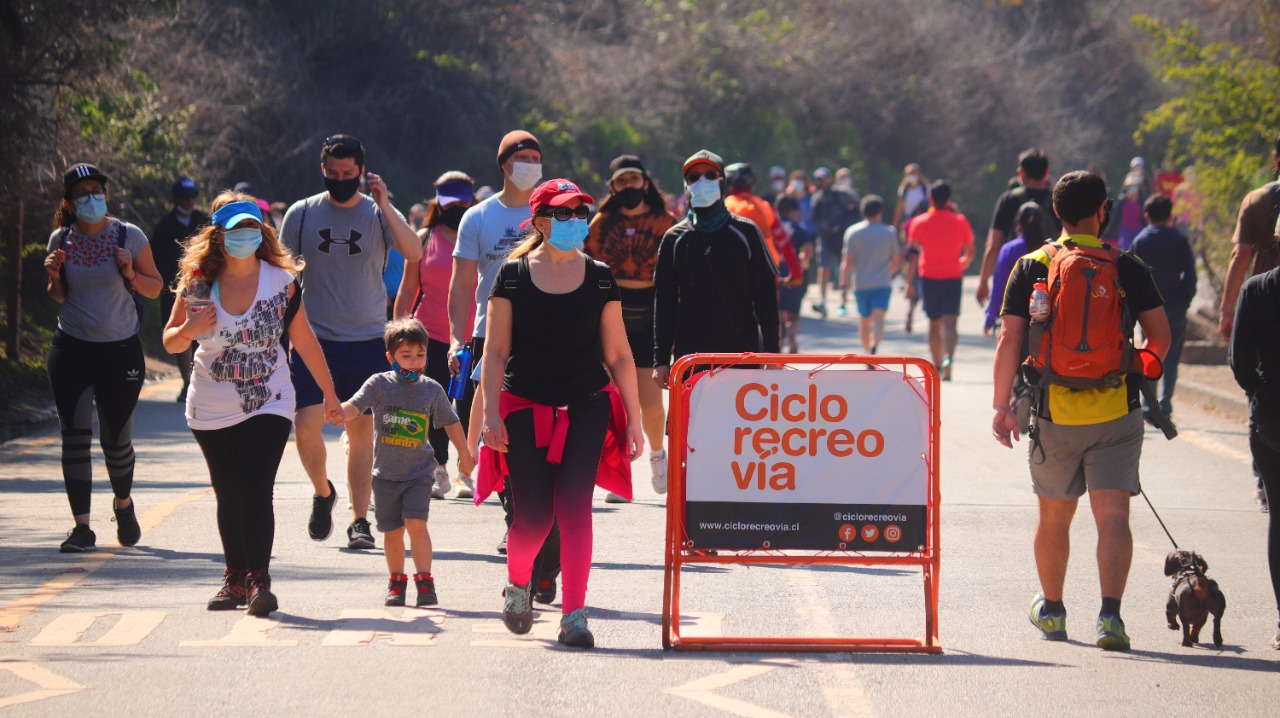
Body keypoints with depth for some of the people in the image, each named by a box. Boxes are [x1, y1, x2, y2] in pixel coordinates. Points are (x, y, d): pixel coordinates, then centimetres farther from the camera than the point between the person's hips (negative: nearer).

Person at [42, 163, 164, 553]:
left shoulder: (130, 236, -3)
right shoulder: (61, 240, 3)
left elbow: (156, 288, 4)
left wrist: (131, 275, -15)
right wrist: (54, 277, -7)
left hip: (120, 349, -1)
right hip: (72, 350, 1)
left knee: (117, 439, 4)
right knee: (74, 438, -7)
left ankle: (124, 503, 34)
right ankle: (81, 527, -2)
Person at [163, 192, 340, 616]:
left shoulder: (281, 280, -5)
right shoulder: (197, 282, -4)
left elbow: (304, 340, 3)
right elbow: (170, 342, 3)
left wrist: (330, 394, 7)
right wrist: (189, 330, -20)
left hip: (268, 403, -2)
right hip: (212, 410, 2)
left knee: (256, 490, -15)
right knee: (228, 496, 10)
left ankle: (259, 581, -16)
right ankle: (235, 580, 22)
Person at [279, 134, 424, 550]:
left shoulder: (380, 214, 2)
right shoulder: (302, 214, 4)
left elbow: (414, 254, -15)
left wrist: (384, 206, -21)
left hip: (366, 340, 0)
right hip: (314, 339, 0)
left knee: (361, 430, 1)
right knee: (307, 424, -12)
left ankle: (359, 520, 8)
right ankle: (322, 492, 15)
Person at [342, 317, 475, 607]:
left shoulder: (432, 389, 1)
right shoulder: (380, 384, -4)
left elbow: (451, 423, 13)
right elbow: (355, 406, -16)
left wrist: (465, 456, 22)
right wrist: (338, 412, -39)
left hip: (419, 472, -1)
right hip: (386, 472, 1)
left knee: (416, 523, -16)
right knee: (392, 531, 7)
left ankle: (424, 581, -8)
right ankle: (396, 581, 25)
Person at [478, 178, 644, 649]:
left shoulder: (600, 279, 5)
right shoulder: (513, 276, 1)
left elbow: (619, 355, 8)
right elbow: (495, 352, 1)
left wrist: (633, 419, 6)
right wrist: (491, 413, -8)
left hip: (586, 406, 1)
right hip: (526, 409, -1)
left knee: (573, 504, -15)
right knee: (534, 516, -4)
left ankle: (574, 615, -11)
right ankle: (518, 583, 29)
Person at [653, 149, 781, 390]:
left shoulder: (745, 233, 5)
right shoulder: (674, 239, 8)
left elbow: (766, 295, 5)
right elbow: (664, 303, 9)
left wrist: (771, 352, -1)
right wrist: (661, 360, 3)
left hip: (742, 352, -1)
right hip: (690, 356, 1)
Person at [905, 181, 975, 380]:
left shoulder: (920, 223, -1)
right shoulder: (960, 221, 1)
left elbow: (913, 254, -3)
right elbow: (970, 253, 9)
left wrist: (910, 282, 1)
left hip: (928, 278, 1)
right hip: (953, 278, -1)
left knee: (934, 323, 15)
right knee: (950, 323, -9)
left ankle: (937, 365, 19)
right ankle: (948, 358, -34)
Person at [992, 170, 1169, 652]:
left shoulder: (1031, 268, -1)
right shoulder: (1128, 269, -1)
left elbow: (1009, 340, -4)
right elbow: (1160, 338, 5)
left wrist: (1001, 407, 0)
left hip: (1054, 413, 1)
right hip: (1117, 412, -1)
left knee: (1055, 516, 16)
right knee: (1113, 515, -4)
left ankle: (1051, 610, 31)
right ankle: (1109, 613, -19)